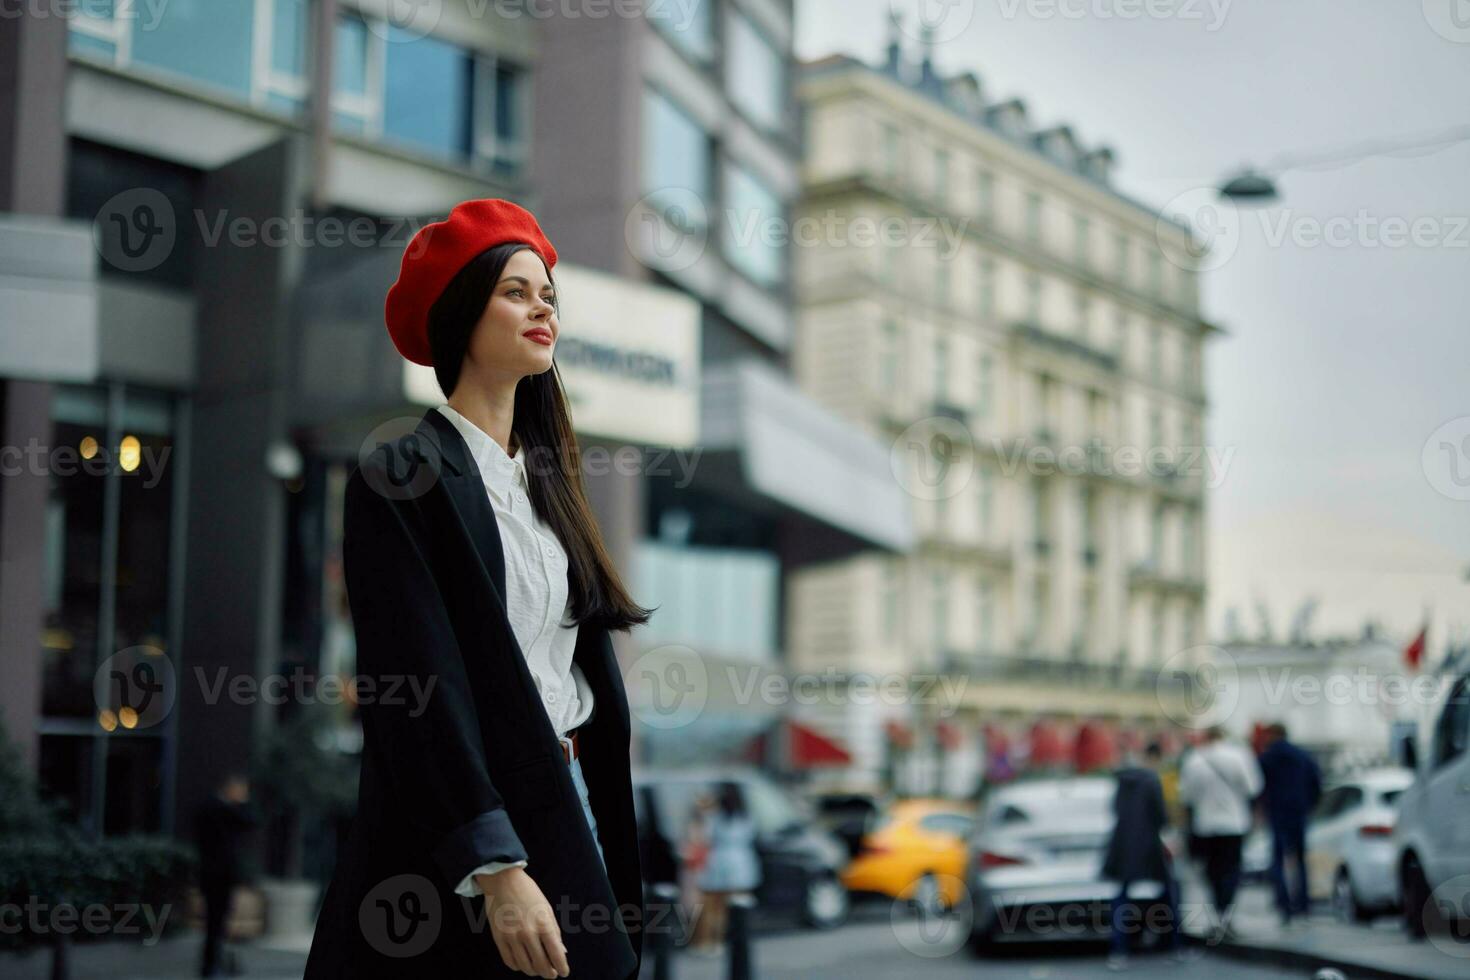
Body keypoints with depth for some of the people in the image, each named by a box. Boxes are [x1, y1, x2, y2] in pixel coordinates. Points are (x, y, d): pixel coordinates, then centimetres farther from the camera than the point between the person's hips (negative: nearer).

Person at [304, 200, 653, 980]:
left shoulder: (546, 477, 12)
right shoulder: (400, 478, -9)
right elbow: (417, 688, -17)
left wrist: (614, 846, 10)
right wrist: (496, 870, -25)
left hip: (569, 811, 7)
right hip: (455, 830, -6)